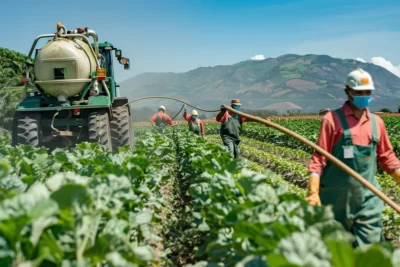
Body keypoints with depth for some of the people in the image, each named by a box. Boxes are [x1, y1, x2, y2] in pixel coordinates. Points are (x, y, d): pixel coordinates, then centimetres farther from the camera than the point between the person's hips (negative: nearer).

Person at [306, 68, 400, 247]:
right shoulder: (332, 119, -5)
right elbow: (318, 159, -9)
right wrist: (313, 192, -19)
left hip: (367, 198, 4)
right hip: (336, 197, -3)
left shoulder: (376, 122, 9)